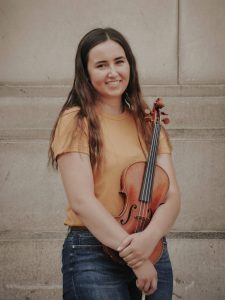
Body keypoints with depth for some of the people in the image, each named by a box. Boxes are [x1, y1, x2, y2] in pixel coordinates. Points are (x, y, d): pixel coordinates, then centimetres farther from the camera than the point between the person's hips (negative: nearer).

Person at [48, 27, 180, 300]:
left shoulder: (147, 123, 7)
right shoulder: (76, 122, -6)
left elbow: (171, 194, -1)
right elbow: (81, 201, -15)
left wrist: (151, 236, -21)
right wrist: (134, 257, -19)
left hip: (152, 250, 5)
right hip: (93, 255, -4)